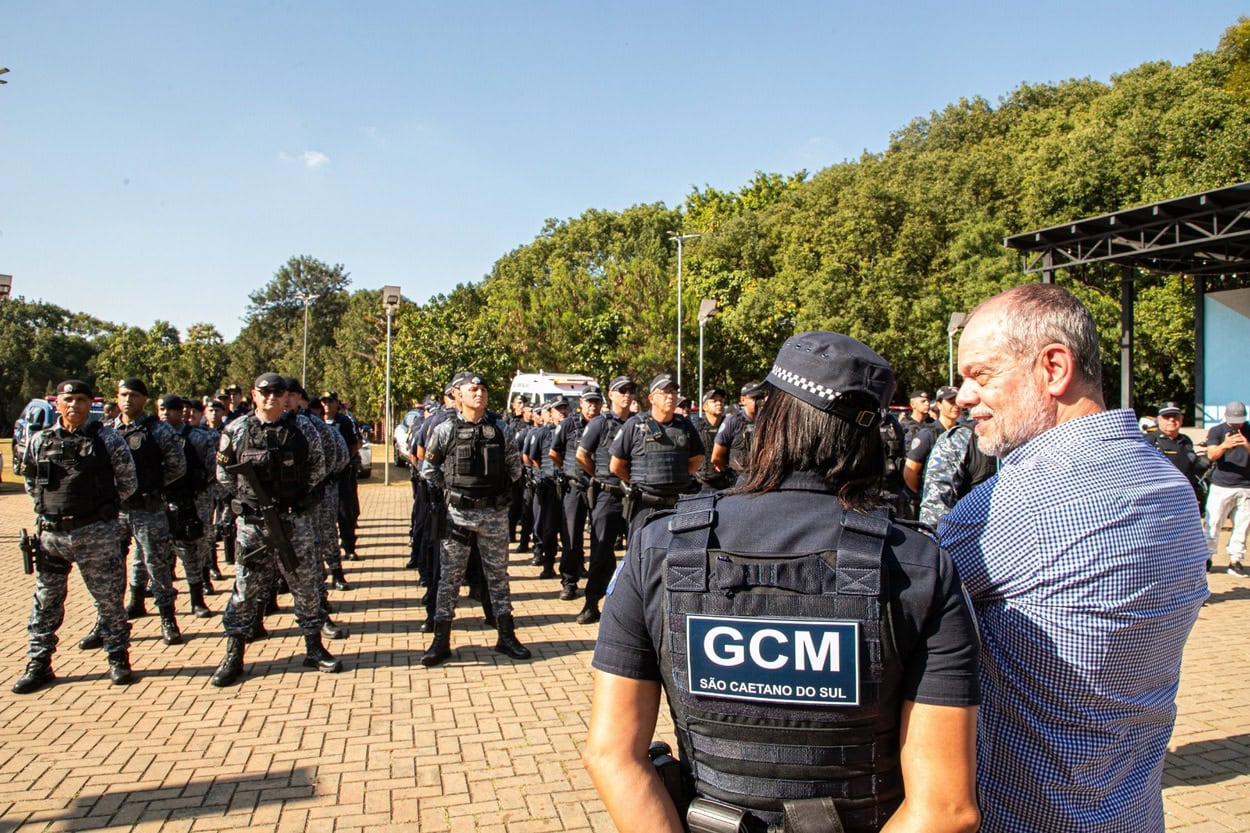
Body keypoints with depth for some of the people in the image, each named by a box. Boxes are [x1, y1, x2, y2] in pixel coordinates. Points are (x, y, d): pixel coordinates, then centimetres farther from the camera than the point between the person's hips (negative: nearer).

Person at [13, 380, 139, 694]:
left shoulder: (107, 438, -3)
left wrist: (102, 504, 5)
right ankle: (39, 664, 22)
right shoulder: (40, 440, 6)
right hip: (51, 532, 3)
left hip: (96, 532, -3)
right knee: (46, 602, 10)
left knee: (109, 598, 5)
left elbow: (128, 482, 4)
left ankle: (118, 658, 18)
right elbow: (30, 483, 18)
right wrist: (49, 506, 10)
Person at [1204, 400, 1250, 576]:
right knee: (1213, 524, -1)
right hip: (1221, 487, -2)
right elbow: (1211, 455, -13)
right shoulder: (1217, 431, 1)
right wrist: (1224, 446, -33)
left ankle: (1235, 561, 11)